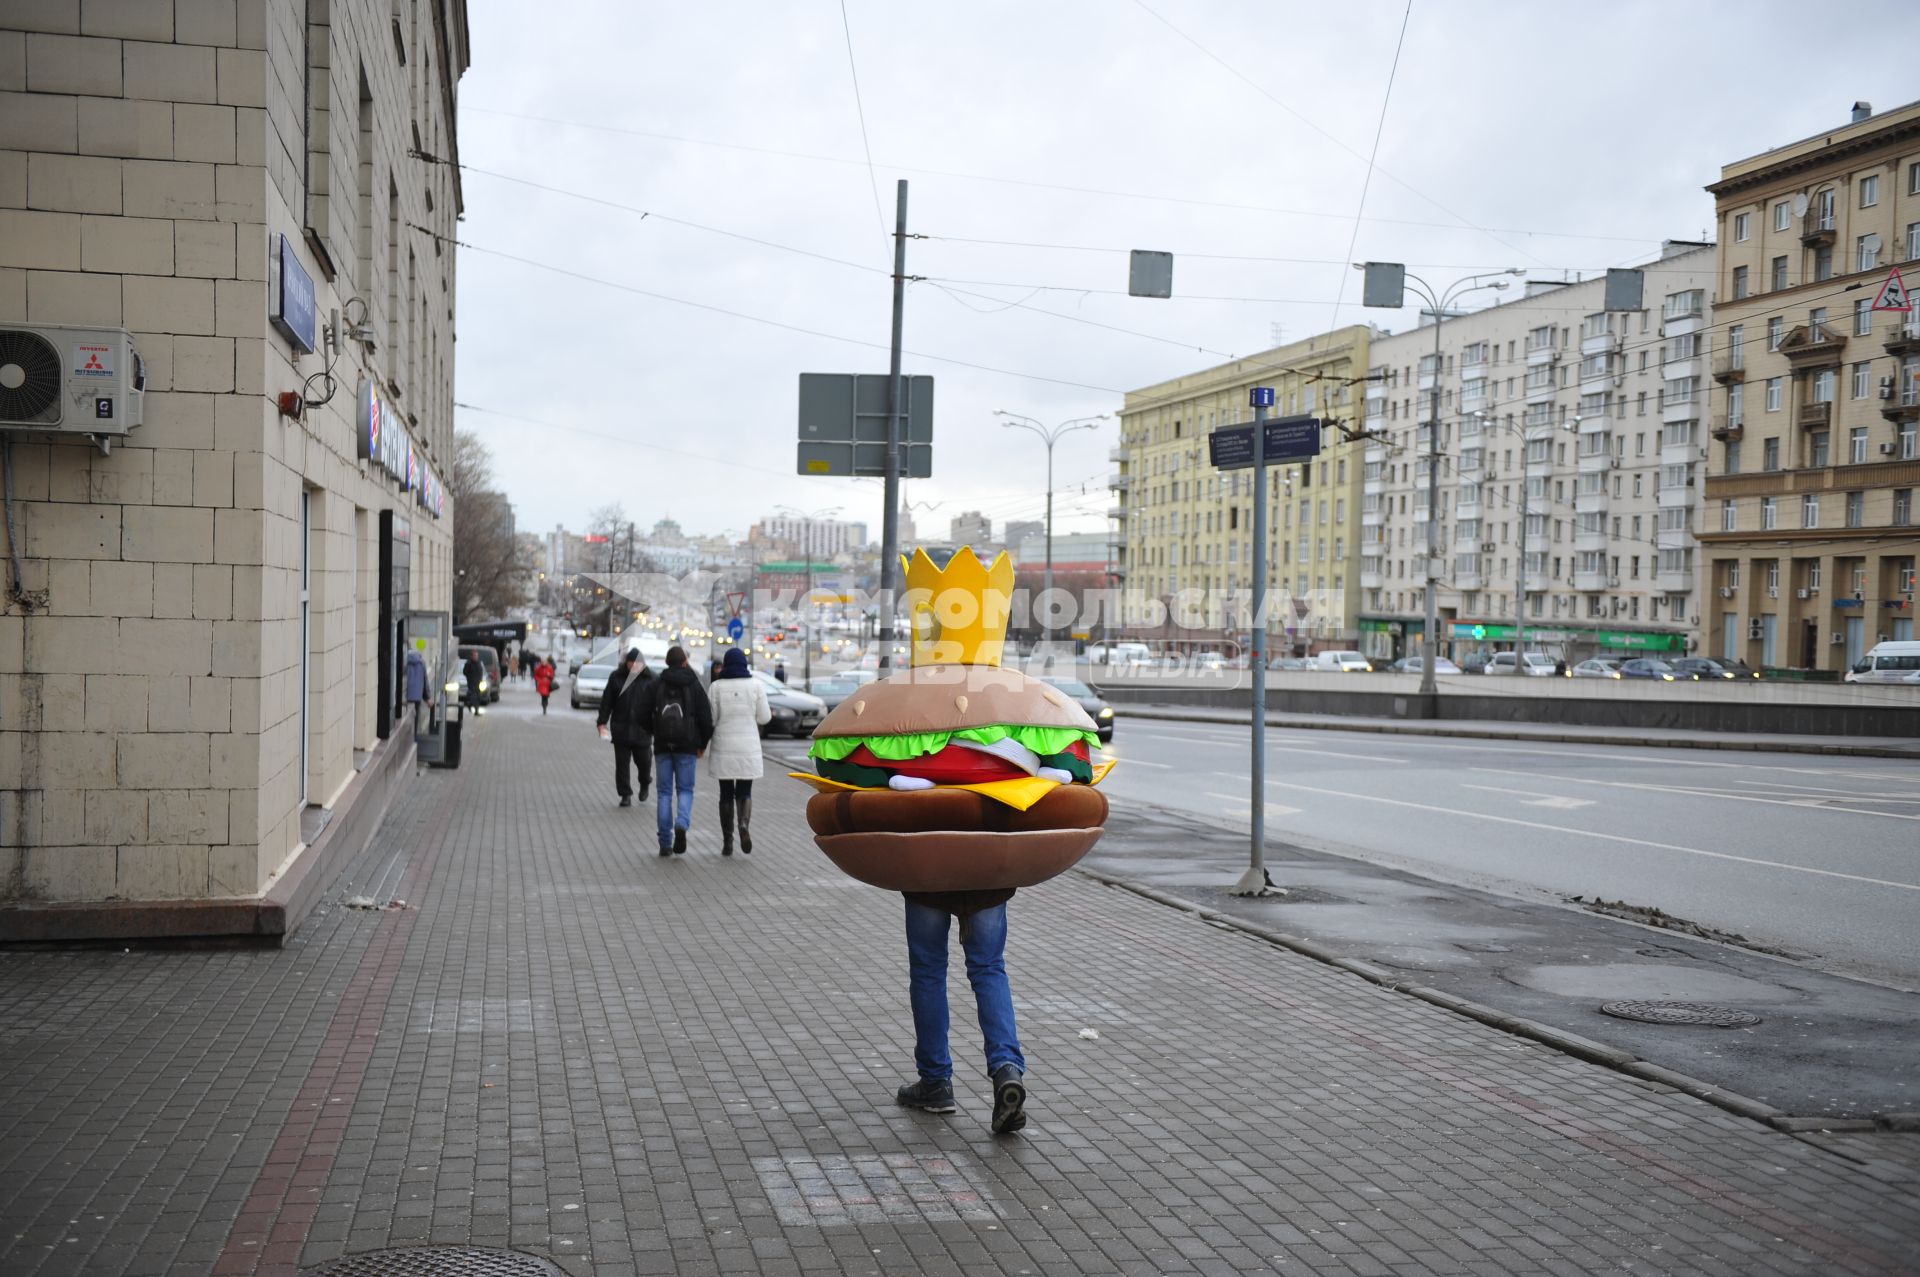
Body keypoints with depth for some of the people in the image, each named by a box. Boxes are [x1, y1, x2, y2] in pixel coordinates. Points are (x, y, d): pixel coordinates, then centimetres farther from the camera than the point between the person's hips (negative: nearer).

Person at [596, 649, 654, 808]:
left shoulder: (650, 679, -1)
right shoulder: (616, 677, 2)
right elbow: (607, 701, 5)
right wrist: (602, 721, 0)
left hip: (642, 729, -1)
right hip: (620, 728, 1)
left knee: (643, 760, 4)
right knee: (622, 763, 3)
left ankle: (644, 785, 34)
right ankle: (625, 795, 13)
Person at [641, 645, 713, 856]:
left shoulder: (654, 685, 1)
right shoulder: (694, 685, -1)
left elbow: (644, 715, -1)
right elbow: (706, 718, -4)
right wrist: (703, 744, 9)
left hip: (662, 745, 1)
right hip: (687, 746, -1)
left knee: (664, 793, 7)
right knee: (685, 790, 8)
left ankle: (665, 843, 2)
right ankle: (681, 824, -21)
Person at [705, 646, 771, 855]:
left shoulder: (716, 686, -4)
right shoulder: (755, 685, -2)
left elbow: (710, 719, -5)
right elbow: (764, 717, 0)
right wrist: (769, 713, 21)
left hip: (723, 748, 0)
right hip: (748, 748, 0)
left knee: (726, 794, 10)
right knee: (744, 792, 10)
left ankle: (727, 842, 8)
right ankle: (744, 823, -20)